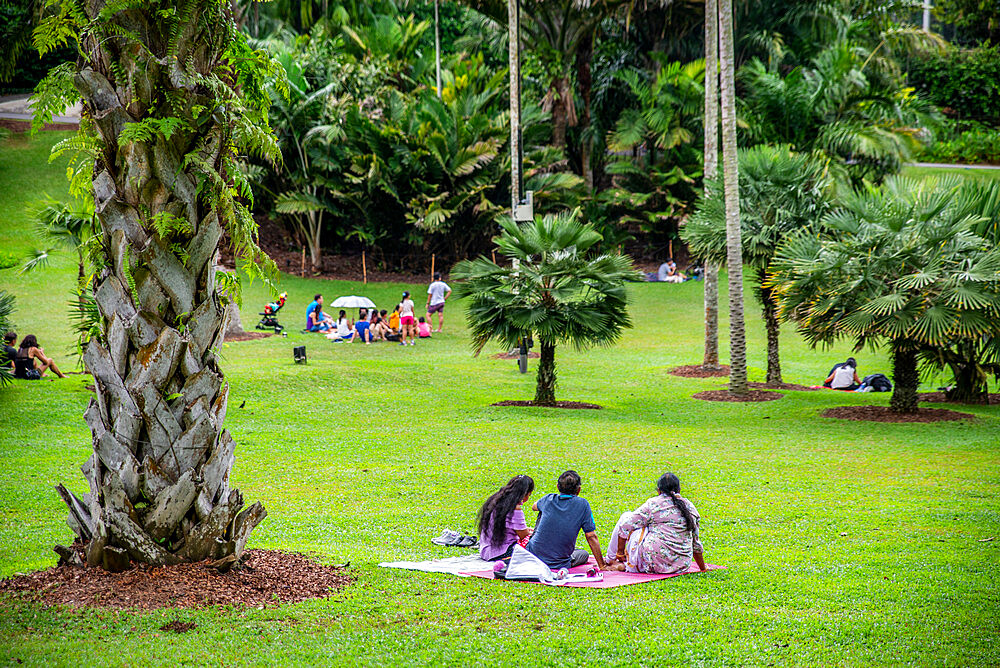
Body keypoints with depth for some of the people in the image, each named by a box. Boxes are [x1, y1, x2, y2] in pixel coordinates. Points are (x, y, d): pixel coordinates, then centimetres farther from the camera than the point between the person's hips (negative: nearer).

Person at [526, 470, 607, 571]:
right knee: (583, 554, 31)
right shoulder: (582, 504, -11)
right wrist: (602, 566, -3)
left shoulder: (549, 499, -3)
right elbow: (591, 537, -9)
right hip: (559, 565, -2)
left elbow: (534, 507, 23)